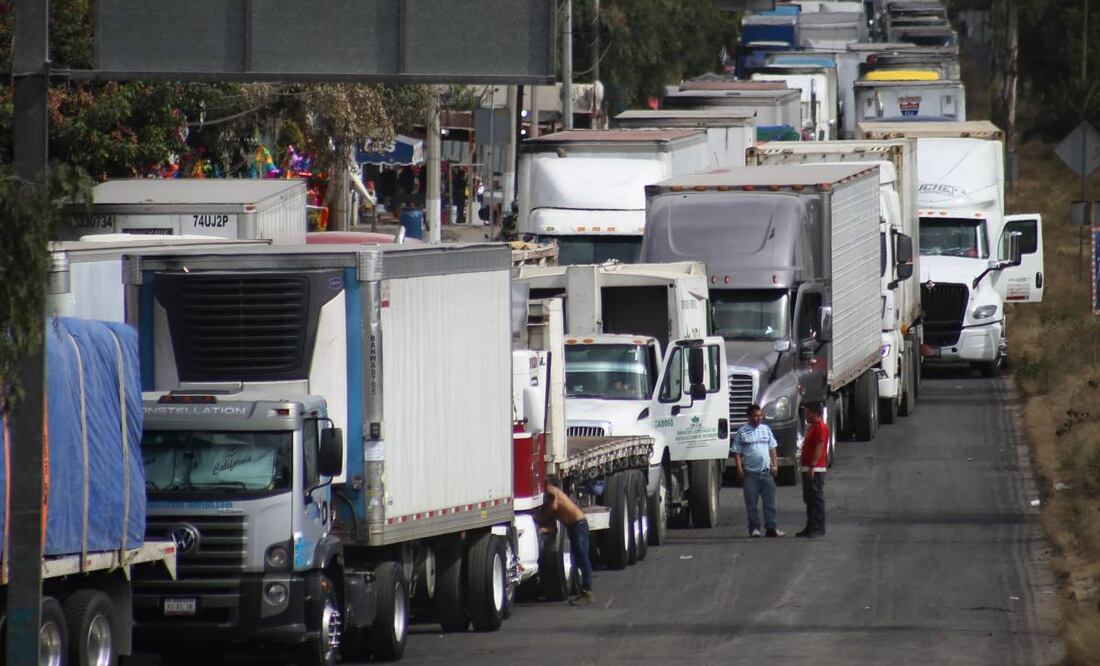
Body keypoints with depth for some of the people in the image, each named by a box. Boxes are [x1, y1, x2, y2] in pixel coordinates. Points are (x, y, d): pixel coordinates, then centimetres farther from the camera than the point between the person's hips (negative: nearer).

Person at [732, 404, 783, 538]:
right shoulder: (742, 432, -1)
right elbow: (737, 452, -2)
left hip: (766, 471, 3)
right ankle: (754, 528, 7)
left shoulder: (766, 429, 10)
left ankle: (770, 528, 0)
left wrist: (775, 464, 6)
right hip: (750, 473, -3)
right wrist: (739, 469, -9)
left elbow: (772, 448, 15)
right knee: (751, 503, 1)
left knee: (769, 501, -1)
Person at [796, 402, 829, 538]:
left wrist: (812, 466, -24)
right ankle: (810, 527, 17)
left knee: (817, 498, -9)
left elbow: (819, 448, -20)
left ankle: (819, 528, -8)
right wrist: (804, 466, 22)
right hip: (808, 469, 11)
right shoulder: (812, 427, 19)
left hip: (815, 470, -11)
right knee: (809, 499, 12)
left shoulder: (821, 427, -12)